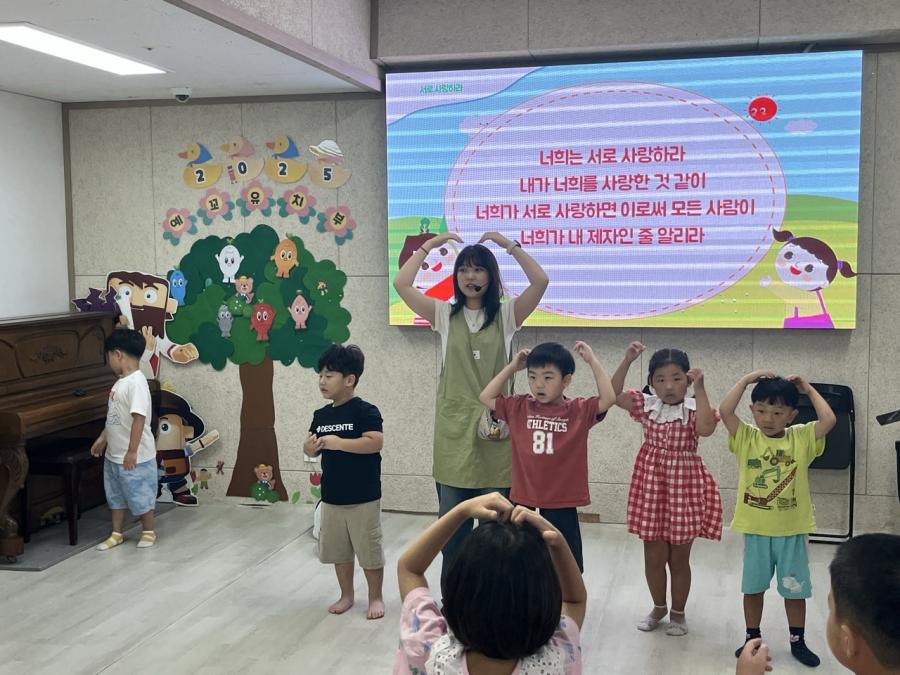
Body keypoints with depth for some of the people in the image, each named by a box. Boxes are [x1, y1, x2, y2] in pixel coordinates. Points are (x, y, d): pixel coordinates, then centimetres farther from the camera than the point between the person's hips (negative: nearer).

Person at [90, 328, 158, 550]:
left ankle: (148, 532, 24)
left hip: (136, 456, -9)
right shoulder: (122, 381, 7)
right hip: (114, 454, 9)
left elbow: (139, 418, -27)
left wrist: (132, 452, -27)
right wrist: (102, 438, 22)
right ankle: (117, 534, 31)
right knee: (115, 495, 18)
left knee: (140, 496, 7)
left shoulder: (136, 383, -24)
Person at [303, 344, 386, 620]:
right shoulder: (321, 415, 6)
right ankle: (346, 595, 32)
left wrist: (339, 442, -28)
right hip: (332, 498, 6)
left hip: (363, 498, -6)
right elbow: (312, 451, 12)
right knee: (338, 550, 16)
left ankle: (376, 597, 22)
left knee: (369, 549, 5)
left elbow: (376, 442, -26)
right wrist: (310, 447, -12)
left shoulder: (365, 411, -13)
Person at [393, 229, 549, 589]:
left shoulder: (506, 315, 2)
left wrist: (509, 244, -9)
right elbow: (401, 284, -6)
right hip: (454, 427, 1)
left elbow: (541, 281, -12)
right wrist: (429, 245, -2)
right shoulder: (445, 314, 4)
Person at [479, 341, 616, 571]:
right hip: (524, 500, 2)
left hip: (562, 503, -2)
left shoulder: (579, 410, -4)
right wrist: (512, 367, 1)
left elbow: (609, 398, -16)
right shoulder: (519, 407, 2)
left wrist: (592, 361, -13)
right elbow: (487, 398, 5)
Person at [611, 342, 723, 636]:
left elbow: (706, 428, -29)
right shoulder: (646, 405, -1)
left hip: (684, 484, -2)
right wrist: (627, 360, -16)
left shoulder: (694, 408, -9)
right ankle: (658, 607, 33)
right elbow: (613, 393, -9)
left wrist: (699, 389, -26)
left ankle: (678, 613, 29)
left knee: (679, 557, 11)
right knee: (653, 555, 11)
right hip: (651, 483, 2)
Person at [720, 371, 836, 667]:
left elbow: (829, 420, -17)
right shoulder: (746, 438, -5)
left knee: (795, 589, 13)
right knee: (753, 587, 13)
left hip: (792, 531, 0)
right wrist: (747, 379, -13)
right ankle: (752, 638, 29)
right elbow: (725, 411, -18)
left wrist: (809, 389, -6)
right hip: (756, 529, 0)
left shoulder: (802, 438, -4)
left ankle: (797, 642, 29)